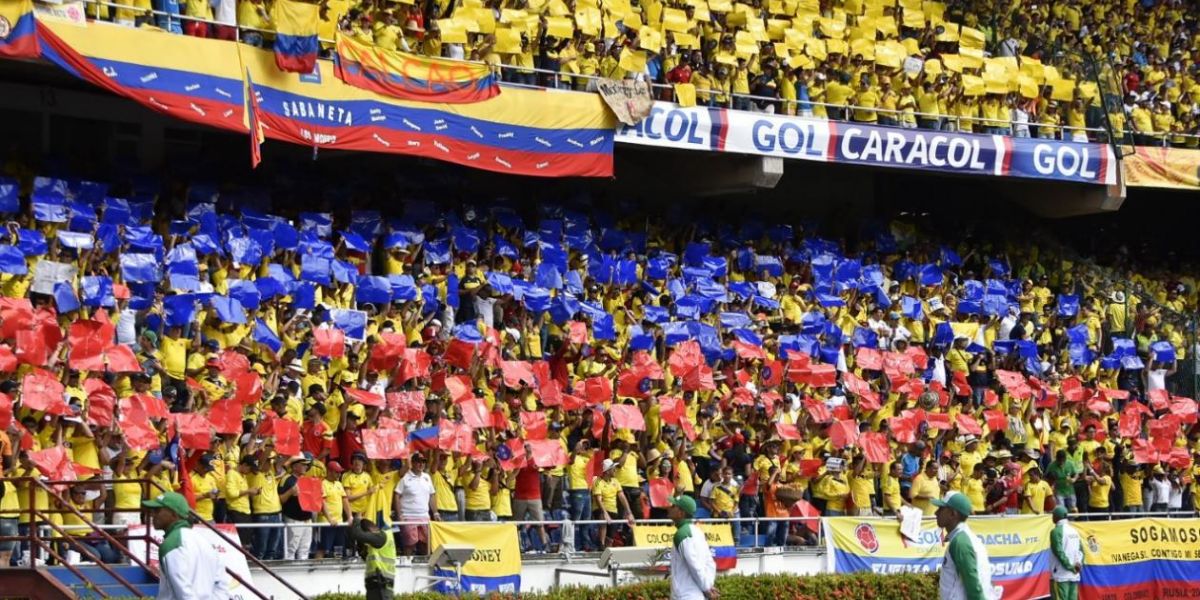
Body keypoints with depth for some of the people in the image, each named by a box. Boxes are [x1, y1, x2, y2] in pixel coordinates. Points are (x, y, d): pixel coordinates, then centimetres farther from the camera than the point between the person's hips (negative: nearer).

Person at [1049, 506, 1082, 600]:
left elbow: (1059, 552, -16)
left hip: (1061, 575, -7)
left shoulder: (1056, 531, -9)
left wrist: (1070, 566, -11)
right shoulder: (1074, 531, 14)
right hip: (1074, 576, 7)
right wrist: (1079, 563, -1)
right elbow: (1081, 549, 11)